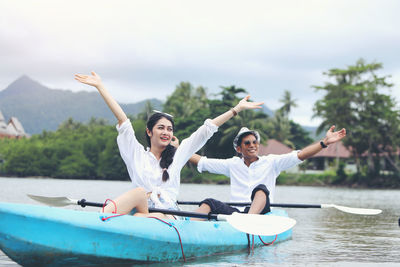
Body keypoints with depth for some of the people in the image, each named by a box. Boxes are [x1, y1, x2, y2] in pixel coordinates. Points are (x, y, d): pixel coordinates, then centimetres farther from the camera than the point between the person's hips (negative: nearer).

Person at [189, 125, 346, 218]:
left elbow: (299, 155, 1)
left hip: (259, 212, -2)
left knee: (260, 189, -33)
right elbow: (201, 161, 21)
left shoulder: (271, 162, 13)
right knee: (209, 203, -25)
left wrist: (324, 143, -11)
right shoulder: (232, 164, 21)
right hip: (234, 212, 2)